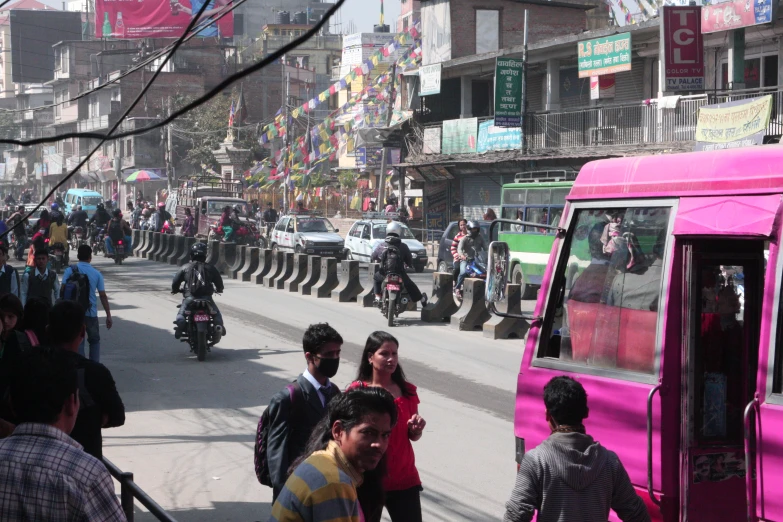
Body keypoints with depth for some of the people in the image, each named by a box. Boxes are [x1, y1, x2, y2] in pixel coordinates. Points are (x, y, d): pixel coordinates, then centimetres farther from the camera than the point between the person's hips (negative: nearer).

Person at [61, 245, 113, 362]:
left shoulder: (70, 271, -3)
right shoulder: (96, 274, -1)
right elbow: (103, 296, -1)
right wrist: (108, 315, 3)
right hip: (91, 313, 1)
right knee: (94, 340, 18)